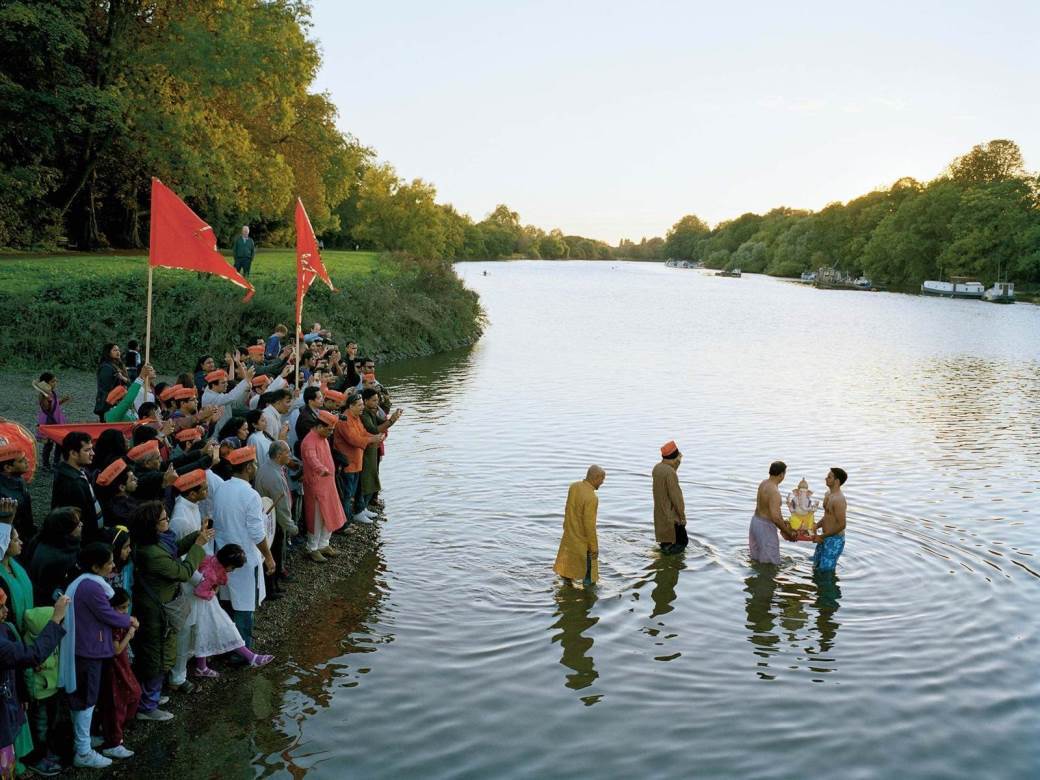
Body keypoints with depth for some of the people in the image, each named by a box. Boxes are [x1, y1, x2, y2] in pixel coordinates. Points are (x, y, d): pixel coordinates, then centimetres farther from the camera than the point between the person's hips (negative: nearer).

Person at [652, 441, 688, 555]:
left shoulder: (657, 468, 0)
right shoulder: (670, 472, -25)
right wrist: (682, 515, -13)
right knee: (682, 541, 3)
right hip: (671, 514, -8)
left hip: (660, 512, 8)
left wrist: (675, 465, 6)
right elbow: (675, 495, -22)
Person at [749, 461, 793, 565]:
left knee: (756, 558, 23)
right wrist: (788, 532, -18)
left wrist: (782, 520, 16)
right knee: (769, 562, 3)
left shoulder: (763, 483, 2)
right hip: (765, 526, -9)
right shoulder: (774, 492, -27)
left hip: (756, 521, 9)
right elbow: (775, 517, -31)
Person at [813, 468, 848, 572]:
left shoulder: (838, 499, -24)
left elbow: (841, 525, -27)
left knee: (825, 570, -3)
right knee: (816, 567, 18)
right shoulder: (828, 494, 7)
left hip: (834, 540, -10)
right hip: (825, 538, 10)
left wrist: (822, 537, -20)